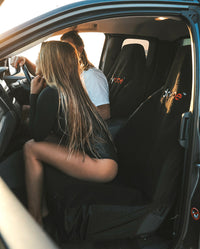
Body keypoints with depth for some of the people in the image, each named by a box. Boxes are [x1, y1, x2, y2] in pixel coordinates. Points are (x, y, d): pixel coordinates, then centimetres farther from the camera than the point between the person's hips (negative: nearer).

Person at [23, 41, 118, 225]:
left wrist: (34, 94, -1)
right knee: (40, 145, 14)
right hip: (104, 157, 9)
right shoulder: (71, 87, 14)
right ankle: (43, 206, 19)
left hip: (102, 166, -9)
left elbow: (38, 135, -4)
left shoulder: (50, 94, -14)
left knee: (31, 149, -6)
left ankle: (34, 220, 2)